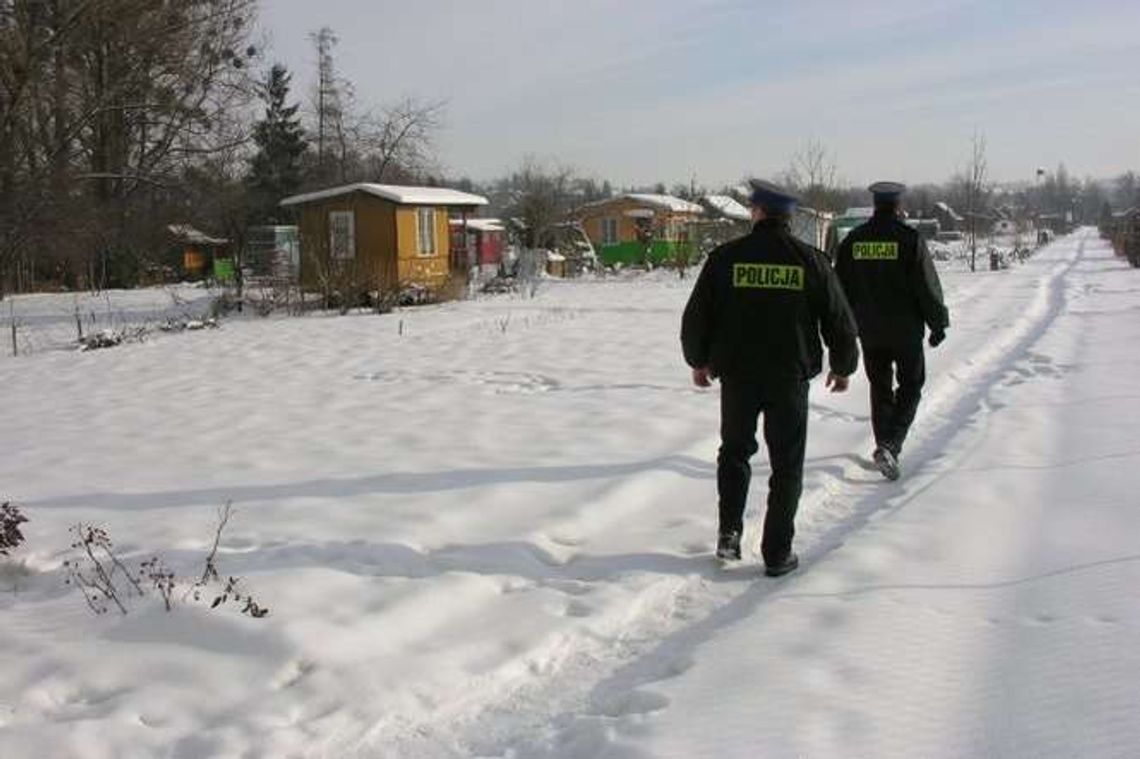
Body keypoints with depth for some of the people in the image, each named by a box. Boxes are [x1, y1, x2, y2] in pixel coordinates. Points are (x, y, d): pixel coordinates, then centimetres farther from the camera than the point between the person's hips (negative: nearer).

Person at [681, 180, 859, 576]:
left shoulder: (726, 257, -5)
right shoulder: (811, 260, -3)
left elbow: (696, 316, 0)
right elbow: (839, 320, 2)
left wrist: (698, 361, 17)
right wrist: (843, 366, 19)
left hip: (736, 375, 1)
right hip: (791, 377, 0)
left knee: (735, 451, 20)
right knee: (787, 464, 8)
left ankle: (729, 531, 9)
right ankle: (777, 553, 10)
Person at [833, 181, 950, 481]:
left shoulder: (851, 240, 1)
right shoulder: (910, 239, -11)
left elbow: (841, 288, 8)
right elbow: (928, 287, -9)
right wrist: (938, 324, 2)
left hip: (870, 332, 4)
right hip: (906, 330, -3)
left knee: (880, 389, 16)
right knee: (910, 387, 8)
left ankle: (885, 448, 20)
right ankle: (890, 446, -9)